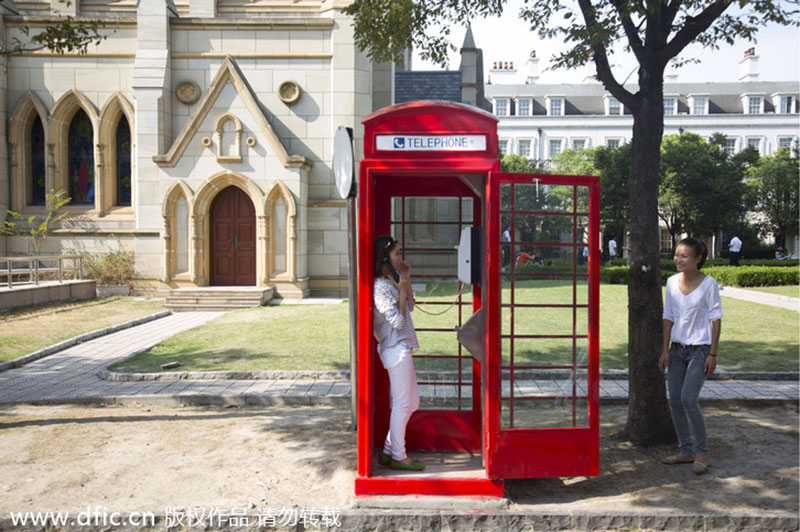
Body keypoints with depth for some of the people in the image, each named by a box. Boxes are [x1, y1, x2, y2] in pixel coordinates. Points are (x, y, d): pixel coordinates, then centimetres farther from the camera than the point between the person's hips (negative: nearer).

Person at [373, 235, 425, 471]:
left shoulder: (389, 282, 13)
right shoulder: (381, 287, -17)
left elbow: (409, 307, 20)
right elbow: (398, 321, -19)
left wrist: (407, 280, 12)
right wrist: (402, 289, -19)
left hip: (402, 348, 10)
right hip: (396, 349, -10)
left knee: (412, 402, 15)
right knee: (402, 404, 0)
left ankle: (388, 451, 23)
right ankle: (398, 457, 14)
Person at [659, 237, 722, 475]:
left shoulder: (708, 283, -8)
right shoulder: (672, 282, 5)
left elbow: (716, 319, -6)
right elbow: (668, 317, 8)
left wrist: (712, 354, -9)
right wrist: (665, 350, 6)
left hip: (700, 348, -5)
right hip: (677, 348, 5)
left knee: (688, 399, -14)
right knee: (675, 401, 5)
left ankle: (702, 451, 5)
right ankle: (686, 451, 18)